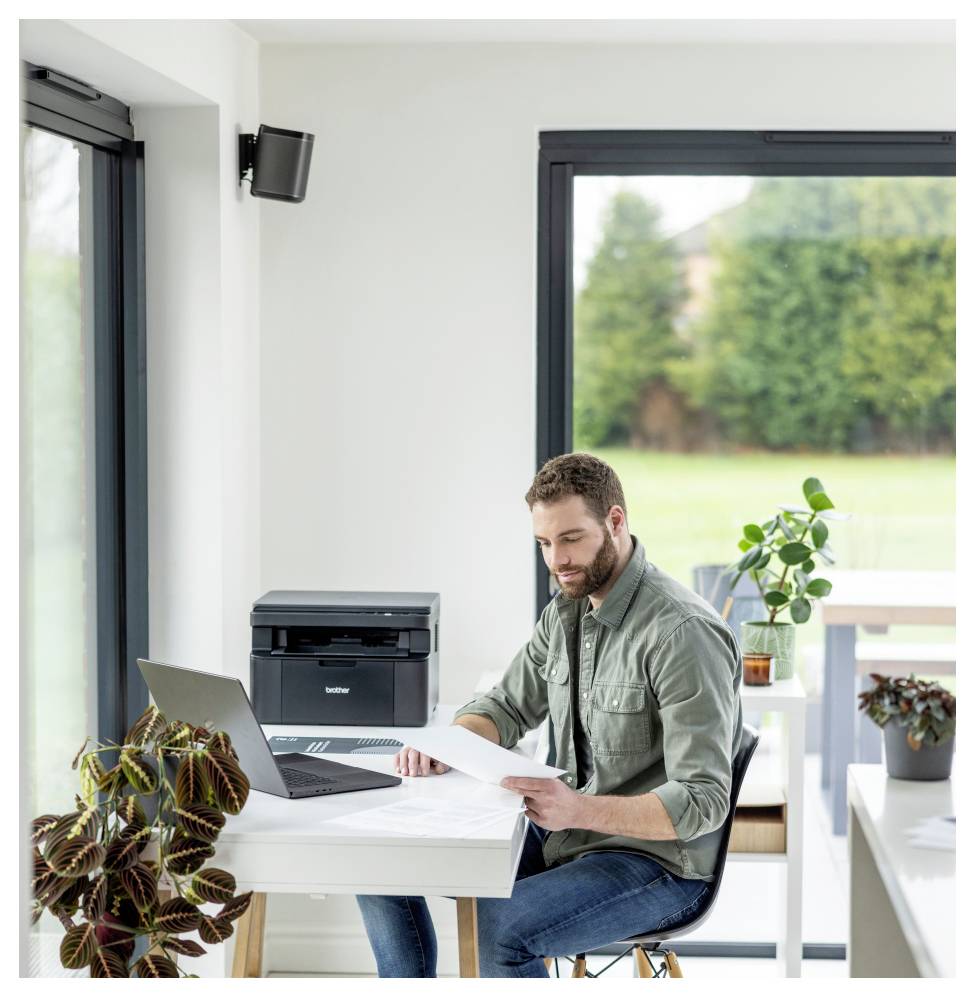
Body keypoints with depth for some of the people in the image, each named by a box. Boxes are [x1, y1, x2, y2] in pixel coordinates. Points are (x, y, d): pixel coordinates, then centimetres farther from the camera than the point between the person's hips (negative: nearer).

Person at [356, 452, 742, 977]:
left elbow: (702, 802, -25)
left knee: (502, 928, -33)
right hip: (565, 835, 9)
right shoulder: (566, 611, 6)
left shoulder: (684, 633, -22)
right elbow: (506, 707, 17)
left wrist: (580, 809, -38)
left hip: (658, 861, -9)